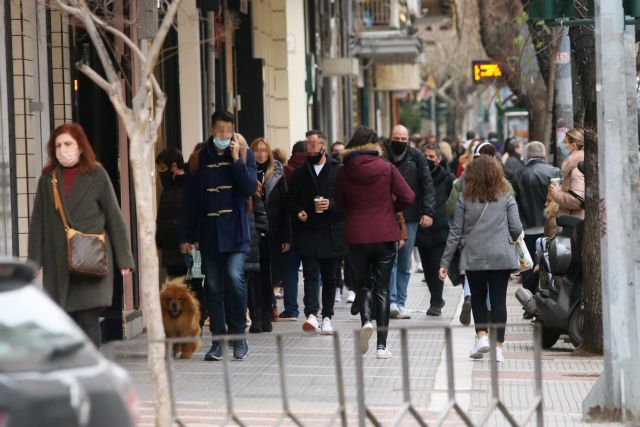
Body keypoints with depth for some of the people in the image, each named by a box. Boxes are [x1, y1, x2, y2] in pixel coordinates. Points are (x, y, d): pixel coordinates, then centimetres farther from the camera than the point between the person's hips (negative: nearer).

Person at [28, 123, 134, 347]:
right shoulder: (48, 179, 10)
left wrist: (124, 259, 1)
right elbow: (37, 223, 12)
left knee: (88, 318, -9)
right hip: (58, 264, 3)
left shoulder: (96, 175, 2)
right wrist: (34, 261, 5)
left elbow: (114, 219, 4)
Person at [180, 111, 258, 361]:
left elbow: (251, 188, -7)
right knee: (213, 286, 4)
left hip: (235, 231, -2)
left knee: (235, 277, -16)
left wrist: (236, 160, -12)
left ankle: (239, 336, -2)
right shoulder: (200, 159, 8)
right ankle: (218, 339, 11)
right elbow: (190, 199, 9)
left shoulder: (244, 155, 5)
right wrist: (188, 236, 5)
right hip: (208, 233, 2)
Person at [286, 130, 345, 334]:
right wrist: (297, 212, -4)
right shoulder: (300, 173, 10)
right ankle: (311, 315, -20)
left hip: (331, 232, -1)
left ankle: (327, 318, 16)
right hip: (307, 232, 1)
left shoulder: (339, 171, 0)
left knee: (329, 277, 8)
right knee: (310, 274, -10)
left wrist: (331, 205, -16)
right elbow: (290, 199, 15)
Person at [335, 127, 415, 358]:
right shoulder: (386, 168, -6)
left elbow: (340, 203, 7)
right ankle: (381, 345, 4)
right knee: (382, 287, 7)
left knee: (363, 284, 16)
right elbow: (408, 197, -8)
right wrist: (390, 209, 9)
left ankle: (366, 320, -14)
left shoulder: (344, 172, -4)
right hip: (385, 235, 0)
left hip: (356, 237, 0)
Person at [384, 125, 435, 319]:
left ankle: (400, 303, 15)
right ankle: (392, 301, -13)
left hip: (411, 217, 2)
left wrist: (427, 212, -7)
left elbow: (427, 185, 2)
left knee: (405, 264, 8)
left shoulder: (417, 157, 3)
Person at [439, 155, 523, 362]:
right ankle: (498, 347, 1)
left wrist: (445, 262, 4)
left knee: (478, 297, 18)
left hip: (474, 257, 0)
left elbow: (456, 232, 0)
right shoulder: (506, 198, 2)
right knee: (498, 299, 4)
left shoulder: (464, 198, 0)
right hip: (501, 257, 0)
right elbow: (516, 229, 0)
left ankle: (482, 336, 2)